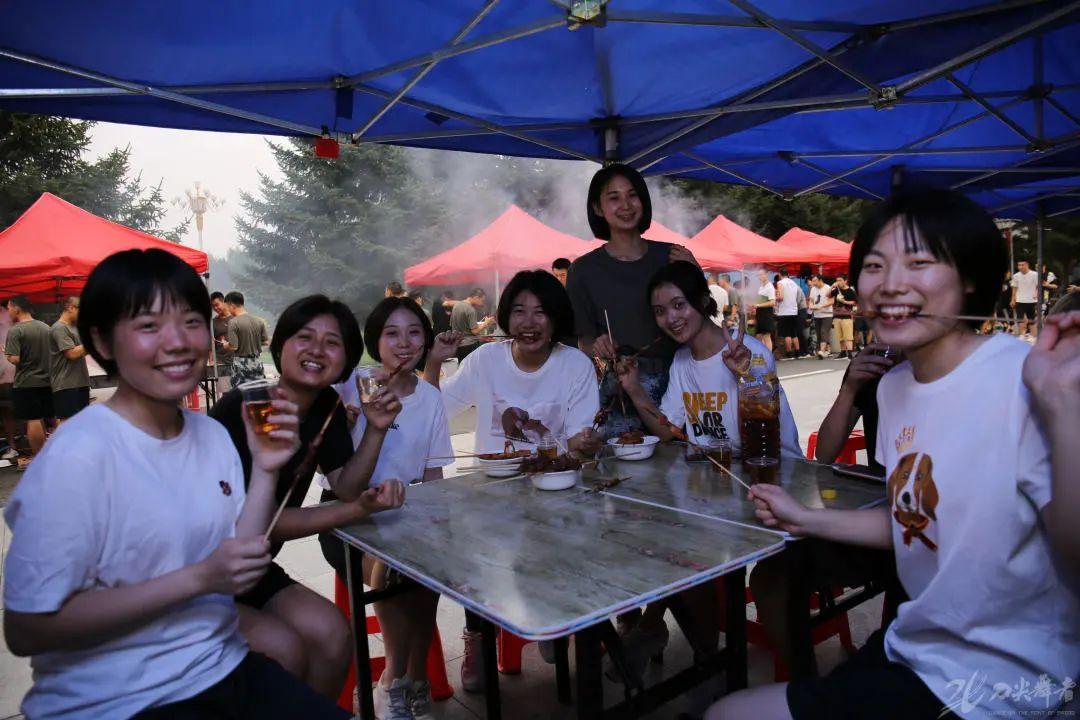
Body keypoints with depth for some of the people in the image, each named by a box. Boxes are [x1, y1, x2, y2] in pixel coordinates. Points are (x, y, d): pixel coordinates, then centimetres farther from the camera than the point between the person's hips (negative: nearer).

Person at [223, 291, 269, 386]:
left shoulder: (233, 322, -13)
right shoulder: (259, 321, 2)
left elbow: (233, 346, -16)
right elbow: (266, 342, 7)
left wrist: (224, 344, 4)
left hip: (241, 364, -5)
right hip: (257, 362, 5)